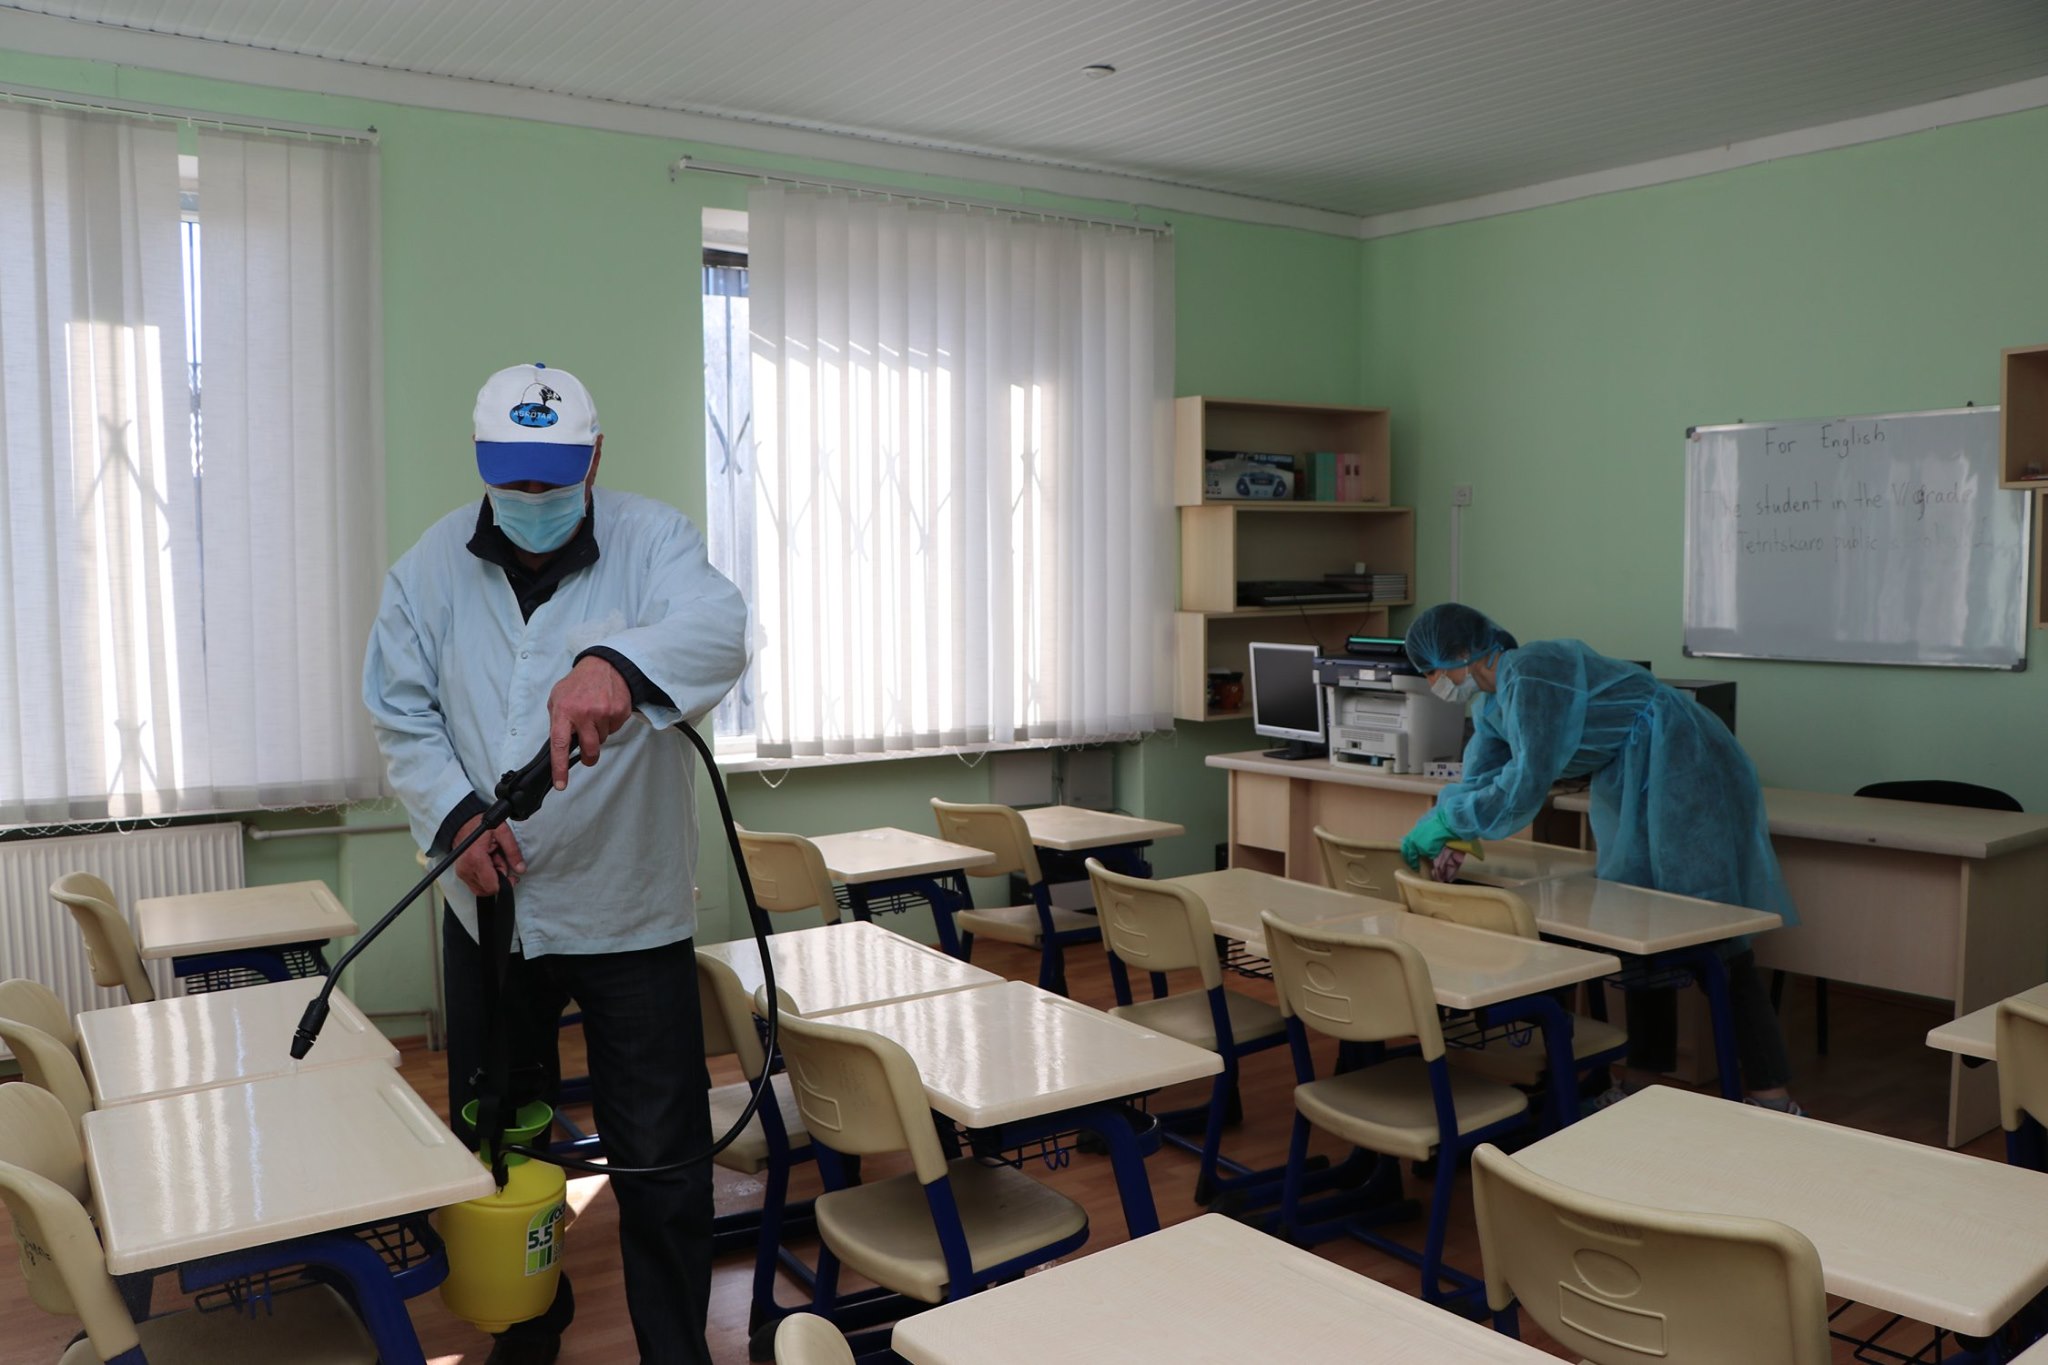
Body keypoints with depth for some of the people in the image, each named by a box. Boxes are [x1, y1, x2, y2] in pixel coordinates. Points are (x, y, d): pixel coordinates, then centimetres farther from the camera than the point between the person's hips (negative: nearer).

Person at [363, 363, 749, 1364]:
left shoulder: (650, 540, -10)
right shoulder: (431, 568, 1)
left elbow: (717, 629, -31)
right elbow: (403, 716, 3)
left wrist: (617, 662, -52)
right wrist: (455, 812, -15)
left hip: (632, 908, -4)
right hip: (490, 906, 4)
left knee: (661, 1157, 2)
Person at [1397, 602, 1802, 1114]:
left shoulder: (1530, 675, -23)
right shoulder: (1494, 700, 8)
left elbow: (1525, 784, -28)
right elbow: (1478, 782, 6)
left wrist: (1442, 823, -21)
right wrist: (1449, 839, -11)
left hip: (1689, 776, -10)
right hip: (1638, 790, 10)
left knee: (1715, 943, -10)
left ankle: (1776, 1103, -5)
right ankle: (1640, 1085, 22)